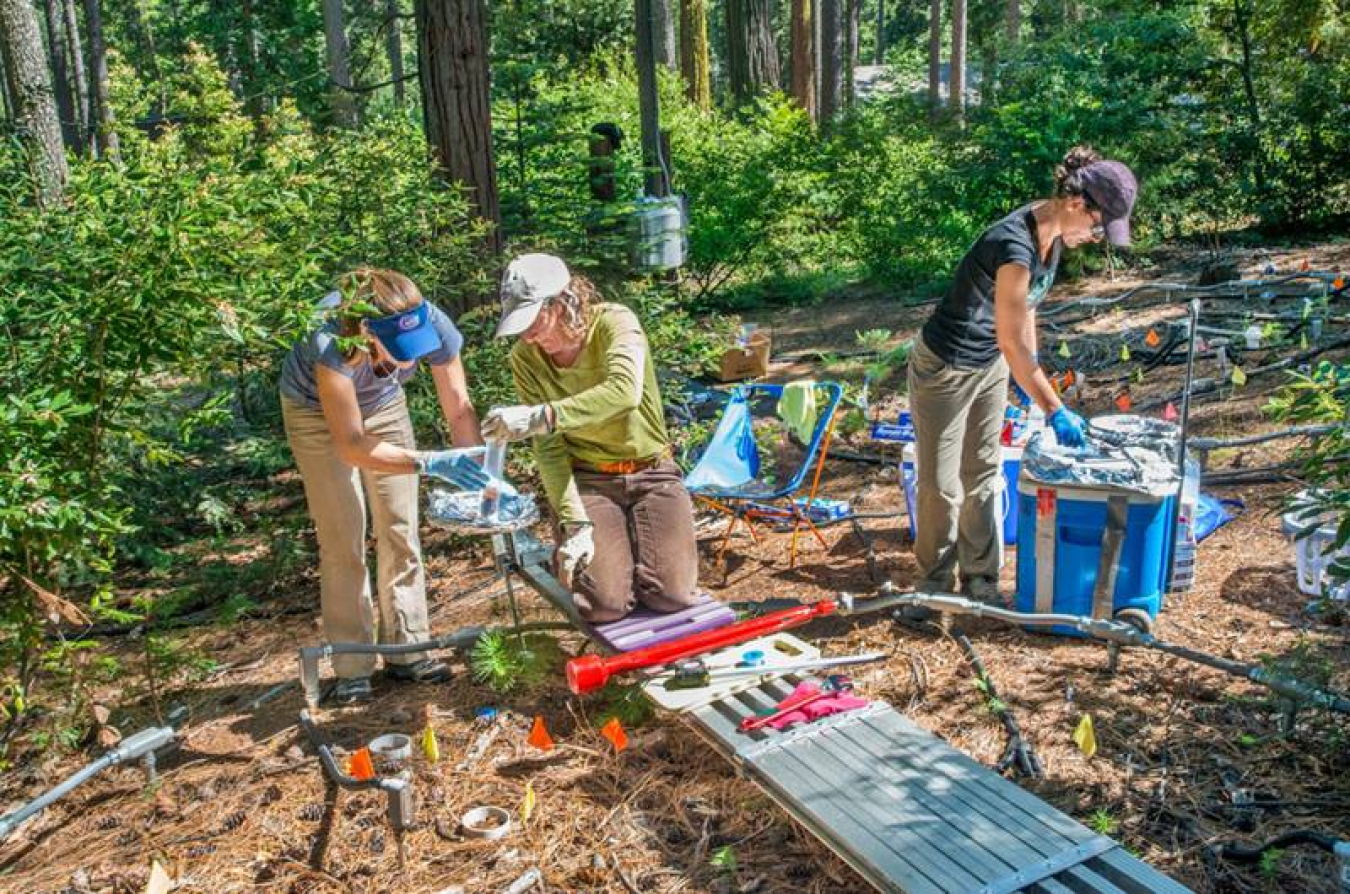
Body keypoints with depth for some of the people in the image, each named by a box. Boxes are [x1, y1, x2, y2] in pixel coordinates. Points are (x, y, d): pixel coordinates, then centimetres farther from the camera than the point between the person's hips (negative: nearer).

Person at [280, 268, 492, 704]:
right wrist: (432, 463, -47)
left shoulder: (433, 325, -33)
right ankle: (352, 667, 8)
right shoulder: (332, 342, -43)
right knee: (344, 541, -4)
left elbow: (459, 410, -21)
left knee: (401, 533, 2)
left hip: (382, 403, 3)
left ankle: (407, 651, 14)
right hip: (317, 410, -3)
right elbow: (351, 447, -38)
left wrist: (479, 473, -34)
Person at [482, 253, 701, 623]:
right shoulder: (525, 358, -9)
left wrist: (541, 416, -48)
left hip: (650, 471, -1)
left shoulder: (614, 322, -18)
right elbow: (549, 448, -12)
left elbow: (625, 392, -39)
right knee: (604, 604, -17)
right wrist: (575, 522, -22)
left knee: (671, 596, -15)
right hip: (587, 478, 1)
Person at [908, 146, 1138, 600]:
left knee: (983, 475, 14)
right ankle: (934, 583, 20)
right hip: (946, 370, -9)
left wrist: (1028, 372, 13)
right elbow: (1011, 341, -28)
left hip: (991, 366, 9)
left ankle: (980, 581, 25)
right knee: (941, 483, 3)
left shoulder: (1052, 234, -4)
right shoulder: (1016, 244, -31)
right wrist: (1055, 410, -22)